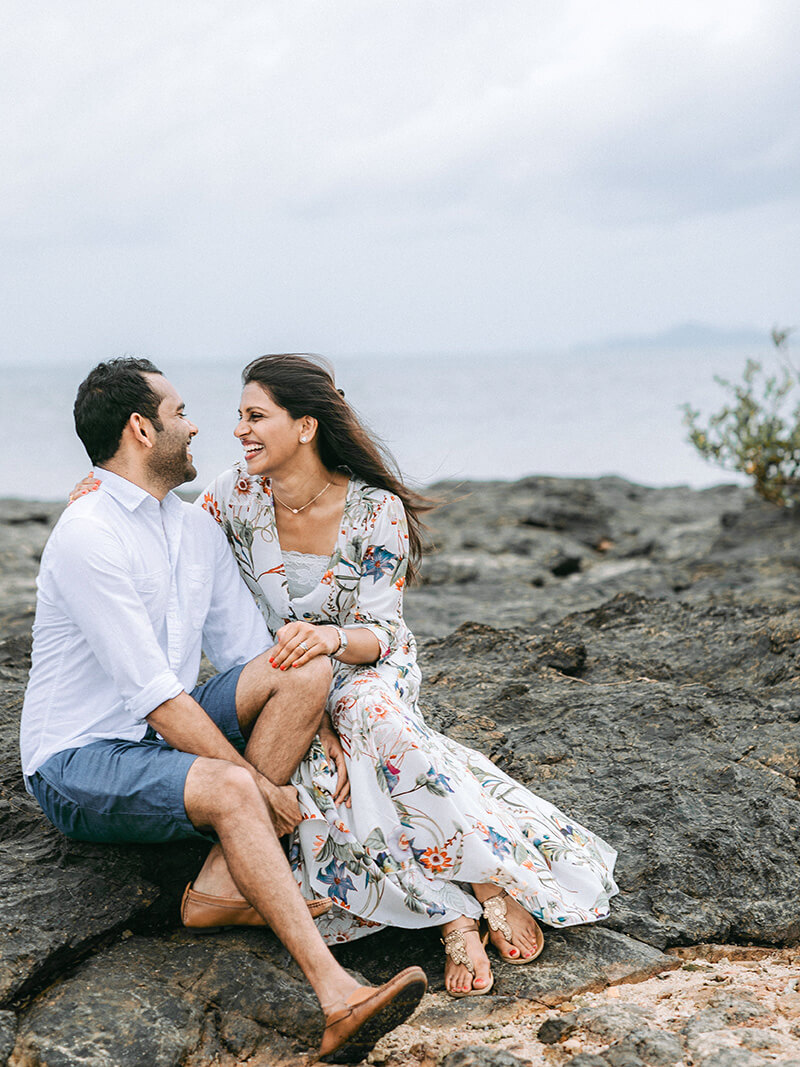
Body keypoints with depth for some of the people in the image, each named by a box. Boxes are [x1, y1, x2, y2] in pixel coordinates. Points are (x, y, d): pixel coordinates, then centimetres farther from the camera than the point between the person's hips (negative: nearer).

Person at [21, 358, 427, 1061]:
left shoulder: (199, 530, 10)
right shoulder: (89, 535, -18)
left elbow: (253, 653, 11)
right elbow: (157, 697, -22)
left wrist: (322, 737, -6)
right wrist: (263, 782, -19)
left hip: (169, 739, 8)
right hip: (81, 764, -8)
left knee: (308, 667, -13)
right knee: (229, 789, -35)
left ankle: (220, 888, -18)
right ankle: (338, 997, -39)